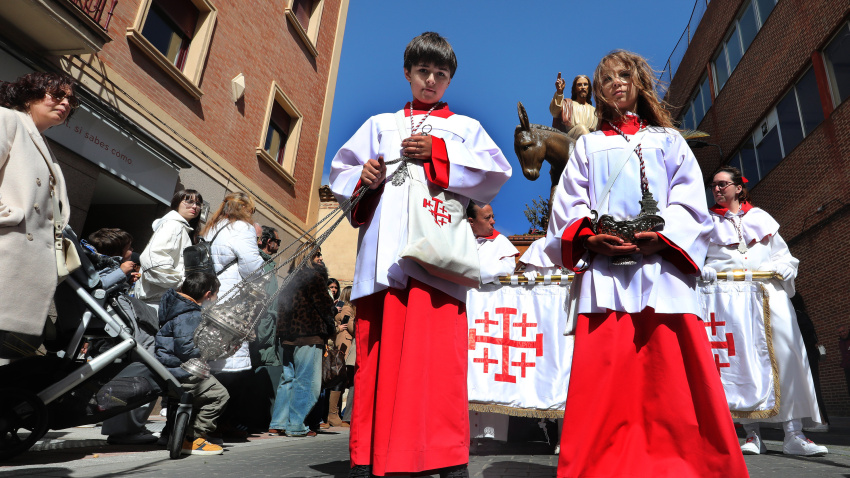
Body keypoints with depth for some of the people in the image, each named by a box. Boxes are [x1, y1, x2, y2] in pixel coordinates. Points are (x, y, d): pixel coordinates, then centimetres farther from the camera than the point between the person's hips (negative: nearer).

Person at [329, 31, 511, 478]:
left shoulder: (465, 127, 22)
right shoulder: (380, 125, 26)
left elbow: (497, 170, 5)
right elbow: (340, 171, 22)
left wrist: (438, 153, -4)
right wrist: (363, 178, 0)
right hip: (383, 254, 2)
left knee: (439, 354, -12)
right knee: (378, 353, -2)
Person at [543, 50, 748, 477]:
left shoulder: (667, 139, 24)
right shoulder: (588, 144, 24)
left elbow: (689, 198, 10)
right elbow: (570, 203, 11)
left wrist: (663, 235, -10)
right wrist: (589, 236, -9)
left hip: (662, 263, 1)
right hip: (605, 269, 0)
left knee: (674, 374, -7)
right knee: (605, 375, -8)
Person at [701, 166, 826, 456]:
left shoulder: (760, 217, 22)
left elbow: (786, 257, 17)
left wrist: (776, 269, -4)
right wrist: (706, 271, -13)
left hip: (769, 291, 1)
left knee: (786, 352, -12)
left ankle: (793, 434, -9)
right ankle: (752, 434, -8)